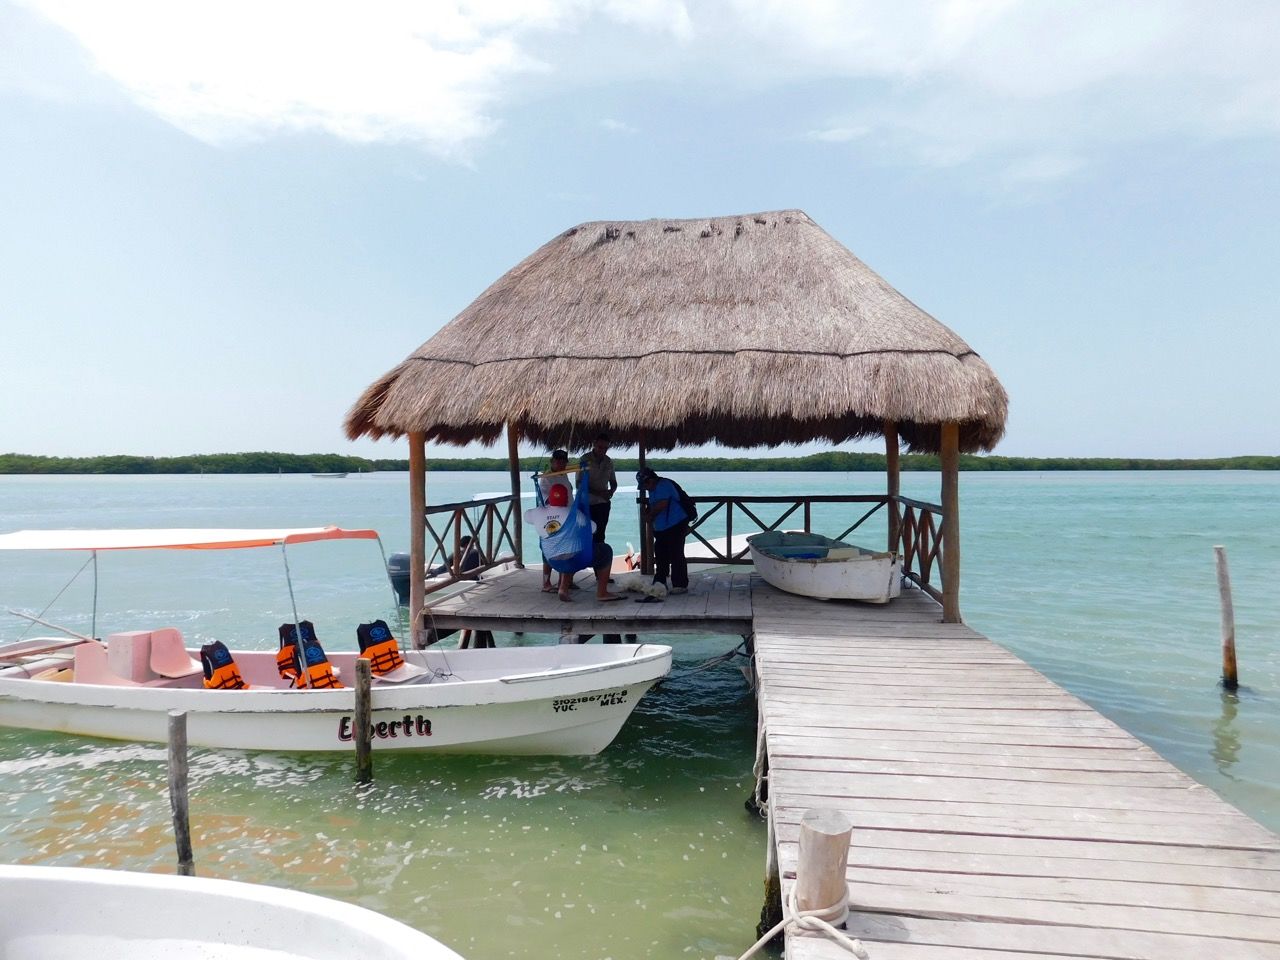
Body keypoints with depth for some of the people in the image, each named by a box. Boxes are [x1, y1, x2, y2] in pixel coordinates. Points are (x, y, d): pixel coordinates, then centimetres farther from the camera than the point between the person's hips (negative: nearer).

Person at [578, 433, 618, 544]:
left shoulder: (608, 462, 6)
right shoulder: (585, 460, -9)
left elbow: (613, 482, 14)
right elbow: (579, 485, -13)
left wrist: (611, 491, -10)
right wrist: (598, 492, -24)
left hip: (603, 504, 5)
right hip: (588, 504, -5)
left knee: (600, 535, 8)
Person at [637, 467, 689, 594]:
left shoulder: (664, 485, -17)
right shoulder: (653, 489, 16)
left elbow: (661, 505, -27)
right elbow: (652, 506, 25)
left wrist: (649, 515, -9)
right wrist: (648, 512, 2)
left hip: (675, 526, -11)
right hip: (661, 528, 11)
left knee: (676, 555, -8)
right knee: (660, 556, 14)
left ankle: (680, 585, -5)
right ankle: (659, 583, 23)